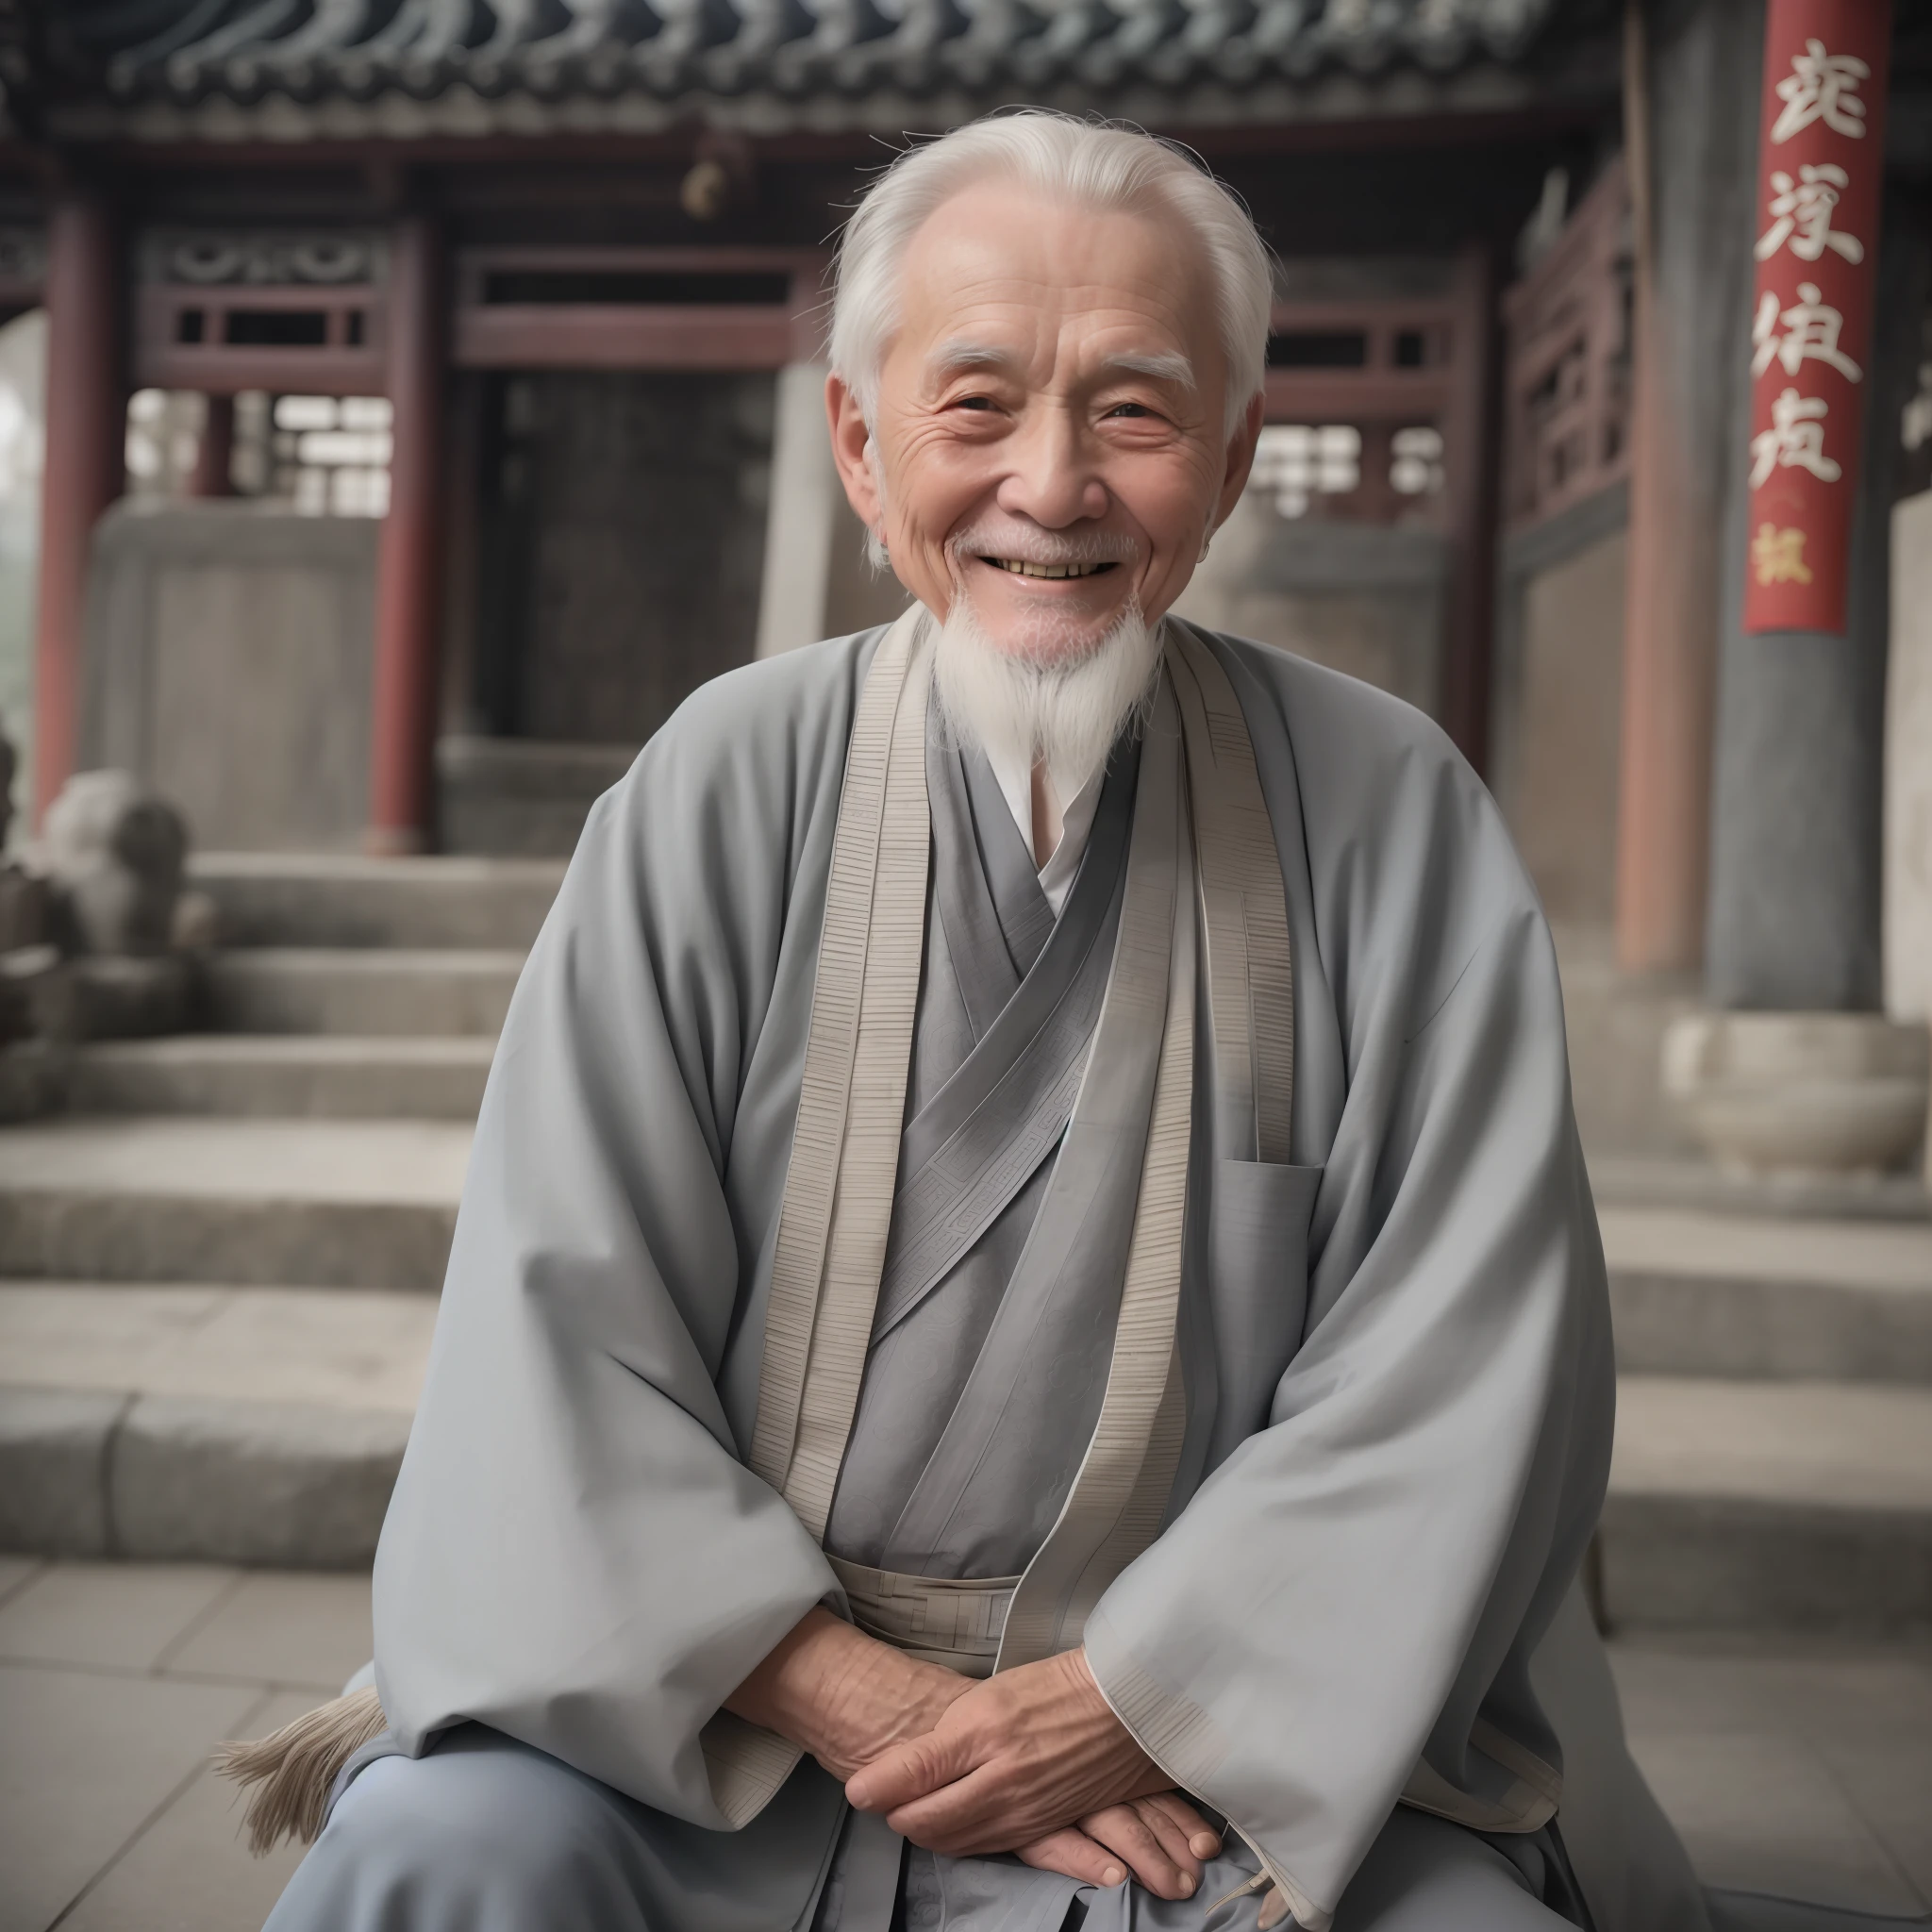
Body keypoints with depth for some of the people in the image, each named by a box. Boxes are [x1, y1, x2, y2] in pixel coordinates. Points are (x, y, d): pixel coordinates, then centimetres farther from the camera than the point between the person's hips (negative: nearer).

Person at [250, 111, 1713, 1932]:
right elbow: (561, 1326, -6)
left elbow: (1466, 1363, -5)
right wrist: (859, 1700, -14)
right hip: (728, 1705, 0)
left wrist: (1135, 1696, -12)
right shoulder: (726, 786, -4)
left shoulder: (1387, 813, -3)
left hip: (1241, 1723, 1)